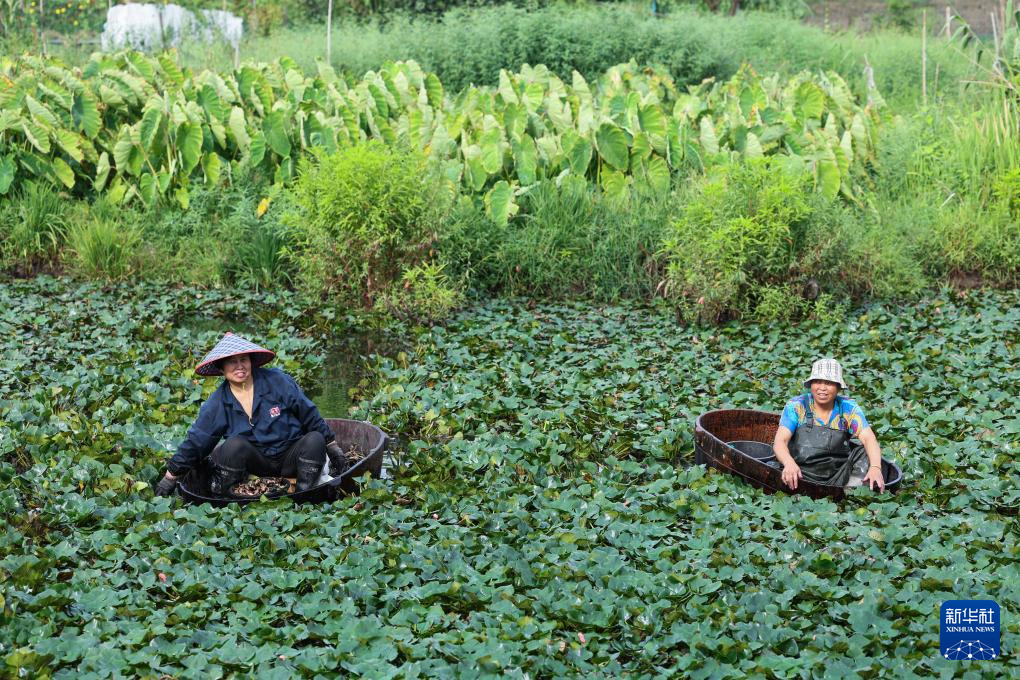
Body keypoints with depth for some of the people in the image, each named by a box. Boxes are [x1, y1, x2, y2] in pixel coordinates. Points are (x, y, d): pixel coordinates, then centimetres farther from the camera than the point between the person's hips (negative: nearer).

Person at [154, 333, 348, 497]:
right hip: (257, 462, 0)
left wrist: (331, 445, 3)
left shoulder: (278, 381, -11)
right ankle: (220, 496, -12)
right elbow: (195, 441, 1)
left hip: (290, 459, 0)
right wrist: (171, 477, 2)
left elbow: (309, 414, -2)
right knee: (234, 445, -30)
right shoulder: (217, 403, -6)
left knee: (314, 440, -29)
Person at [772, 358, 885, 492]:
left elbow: (869, 439, -7)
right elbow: (780, 441, -12)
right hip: (803, 475, -2)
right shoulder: (796, 406, -1)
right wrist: (789, 463, -36)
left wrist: (875, 467, -29)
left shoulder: (848, 408, 4)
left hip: (837, 478, 2)